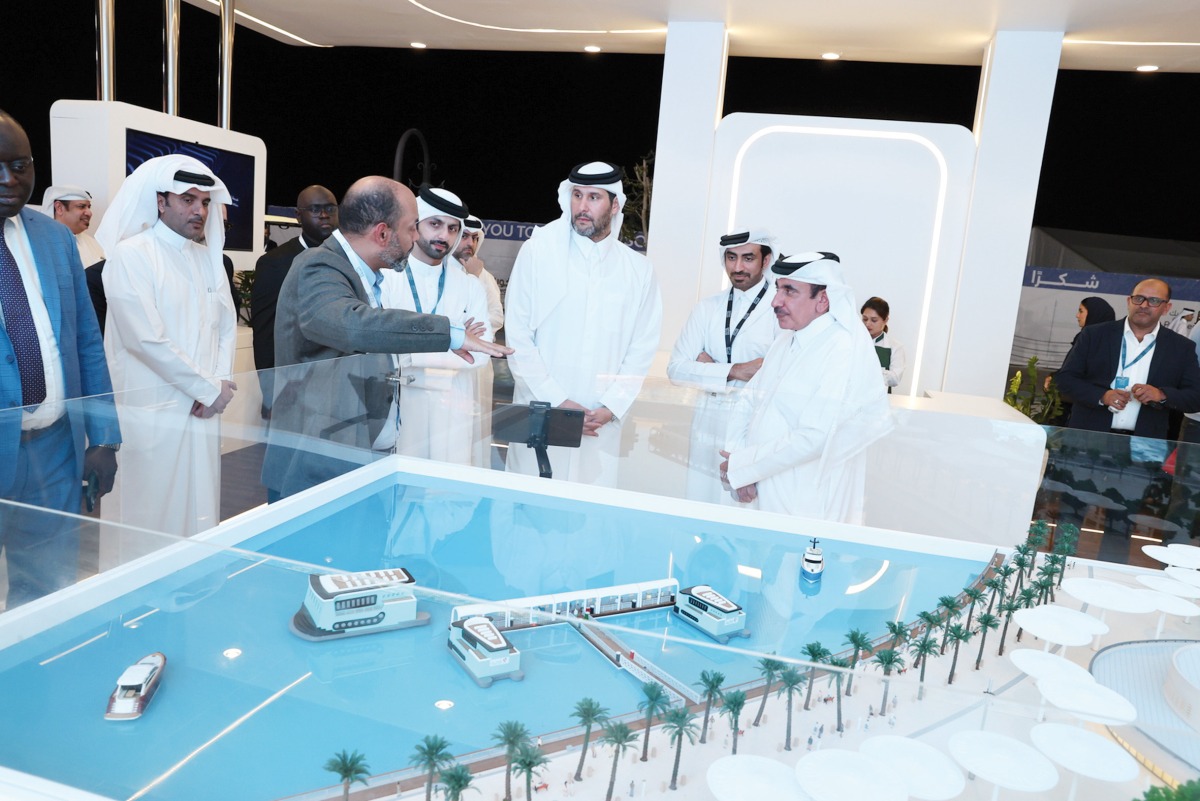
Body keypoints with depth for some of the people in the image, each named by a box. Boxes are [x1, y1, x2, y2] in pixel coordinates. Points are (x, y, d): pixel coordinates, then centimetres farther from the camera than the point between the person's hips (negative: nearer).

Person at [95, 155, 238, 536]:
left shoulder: (209, 257, 13)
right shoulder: (130, 255, -7)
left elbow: (226, 326, 12)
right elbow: (146, 338, -15)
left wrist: (219, 384, -5)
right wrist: (210, 389, -10)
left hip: (203, 410, 6)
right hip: (152, 414, -5)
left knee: (200, 513, 10)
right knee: (149, 521, 1)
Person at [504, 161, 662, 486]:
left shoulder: (639, 270, 6)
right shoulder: (538, 251, 0)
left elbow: (642, 348, 7)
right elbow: (517, 335, -3)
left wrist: (610, 408, -5)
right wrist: (557, 402, -9)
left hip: (602, 425, 2)